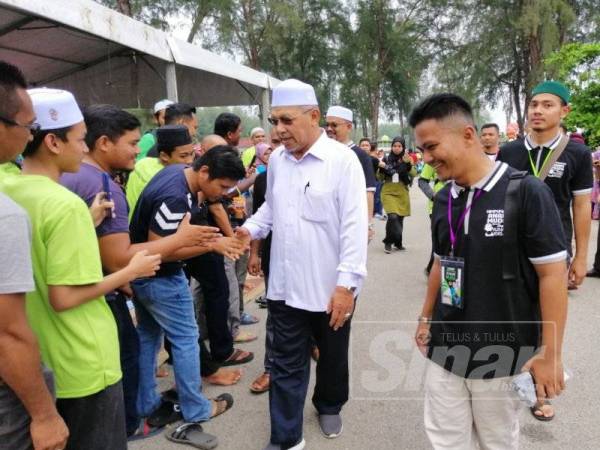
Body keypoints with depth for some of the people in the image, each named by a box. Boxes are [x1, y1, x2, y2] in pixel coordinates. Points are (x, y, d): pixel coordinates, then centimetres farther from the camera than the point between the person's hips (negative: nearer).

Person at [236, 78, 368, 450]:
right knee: (287, 365, 11)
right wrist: (251, 228, 0)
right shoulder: (276, 159, 4)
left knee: (332, 357, 20)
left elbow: (354, 225, -17)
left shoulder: (343, 160, -13)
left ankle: (329, 407, 48)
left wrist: (347, 283, -20)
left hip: (330, 288, -3)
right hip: (285, 285, 4)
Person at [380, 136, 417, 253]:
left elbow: (414, 174, -8)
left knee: (400, 219, 11)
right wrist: (381, 167, -15)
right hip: (388, 192, -2)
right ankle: (388, 242, -2)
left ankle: (398, 242, 30)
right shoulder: (387, 159, 0)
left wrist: (408, 164, -23)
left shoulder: (407, 159, 3)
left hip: (402, 193, 2)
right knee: (392, 217, -19)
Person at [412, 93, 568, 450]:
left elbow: (552, 274, -13)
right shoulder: (444, 198, 3)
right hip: (445, 350, 5)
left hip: (502, 356, -5)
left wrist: (550, 354, -12)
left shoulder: (526, 192, -15)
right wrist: (426, 318, 17)